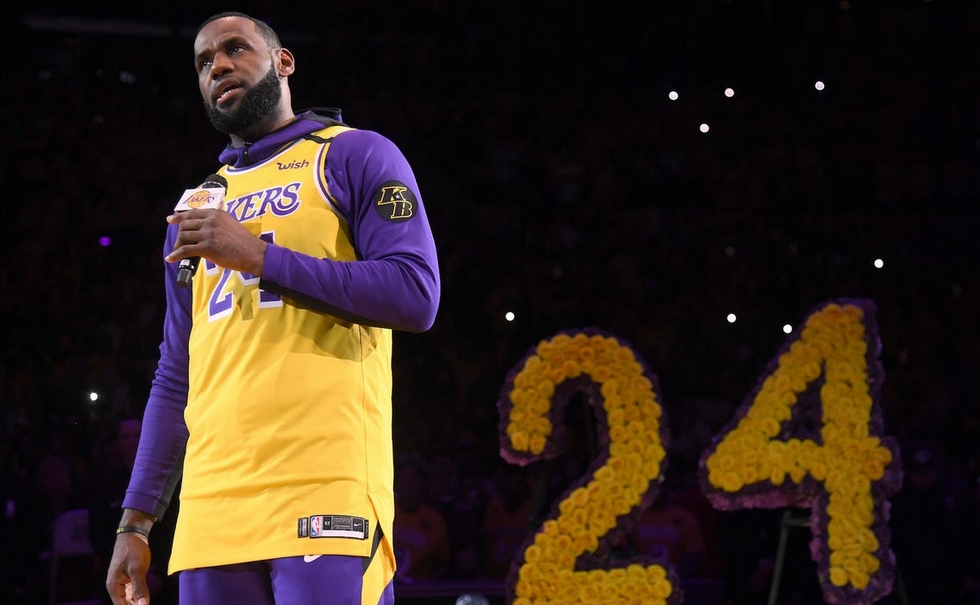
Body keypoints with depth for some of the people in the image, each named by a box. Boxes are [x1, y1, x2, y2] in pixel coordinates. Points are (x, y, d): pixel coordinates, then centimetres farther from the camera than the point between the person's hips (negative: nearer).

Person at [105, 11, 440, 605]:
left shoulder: (354, 156, 7)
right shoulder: (196, 210, 25)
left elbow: (415, 295, -7)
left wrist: (259, 256, -8)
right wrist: (136, 521, 15)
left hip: (326, 491, -5)